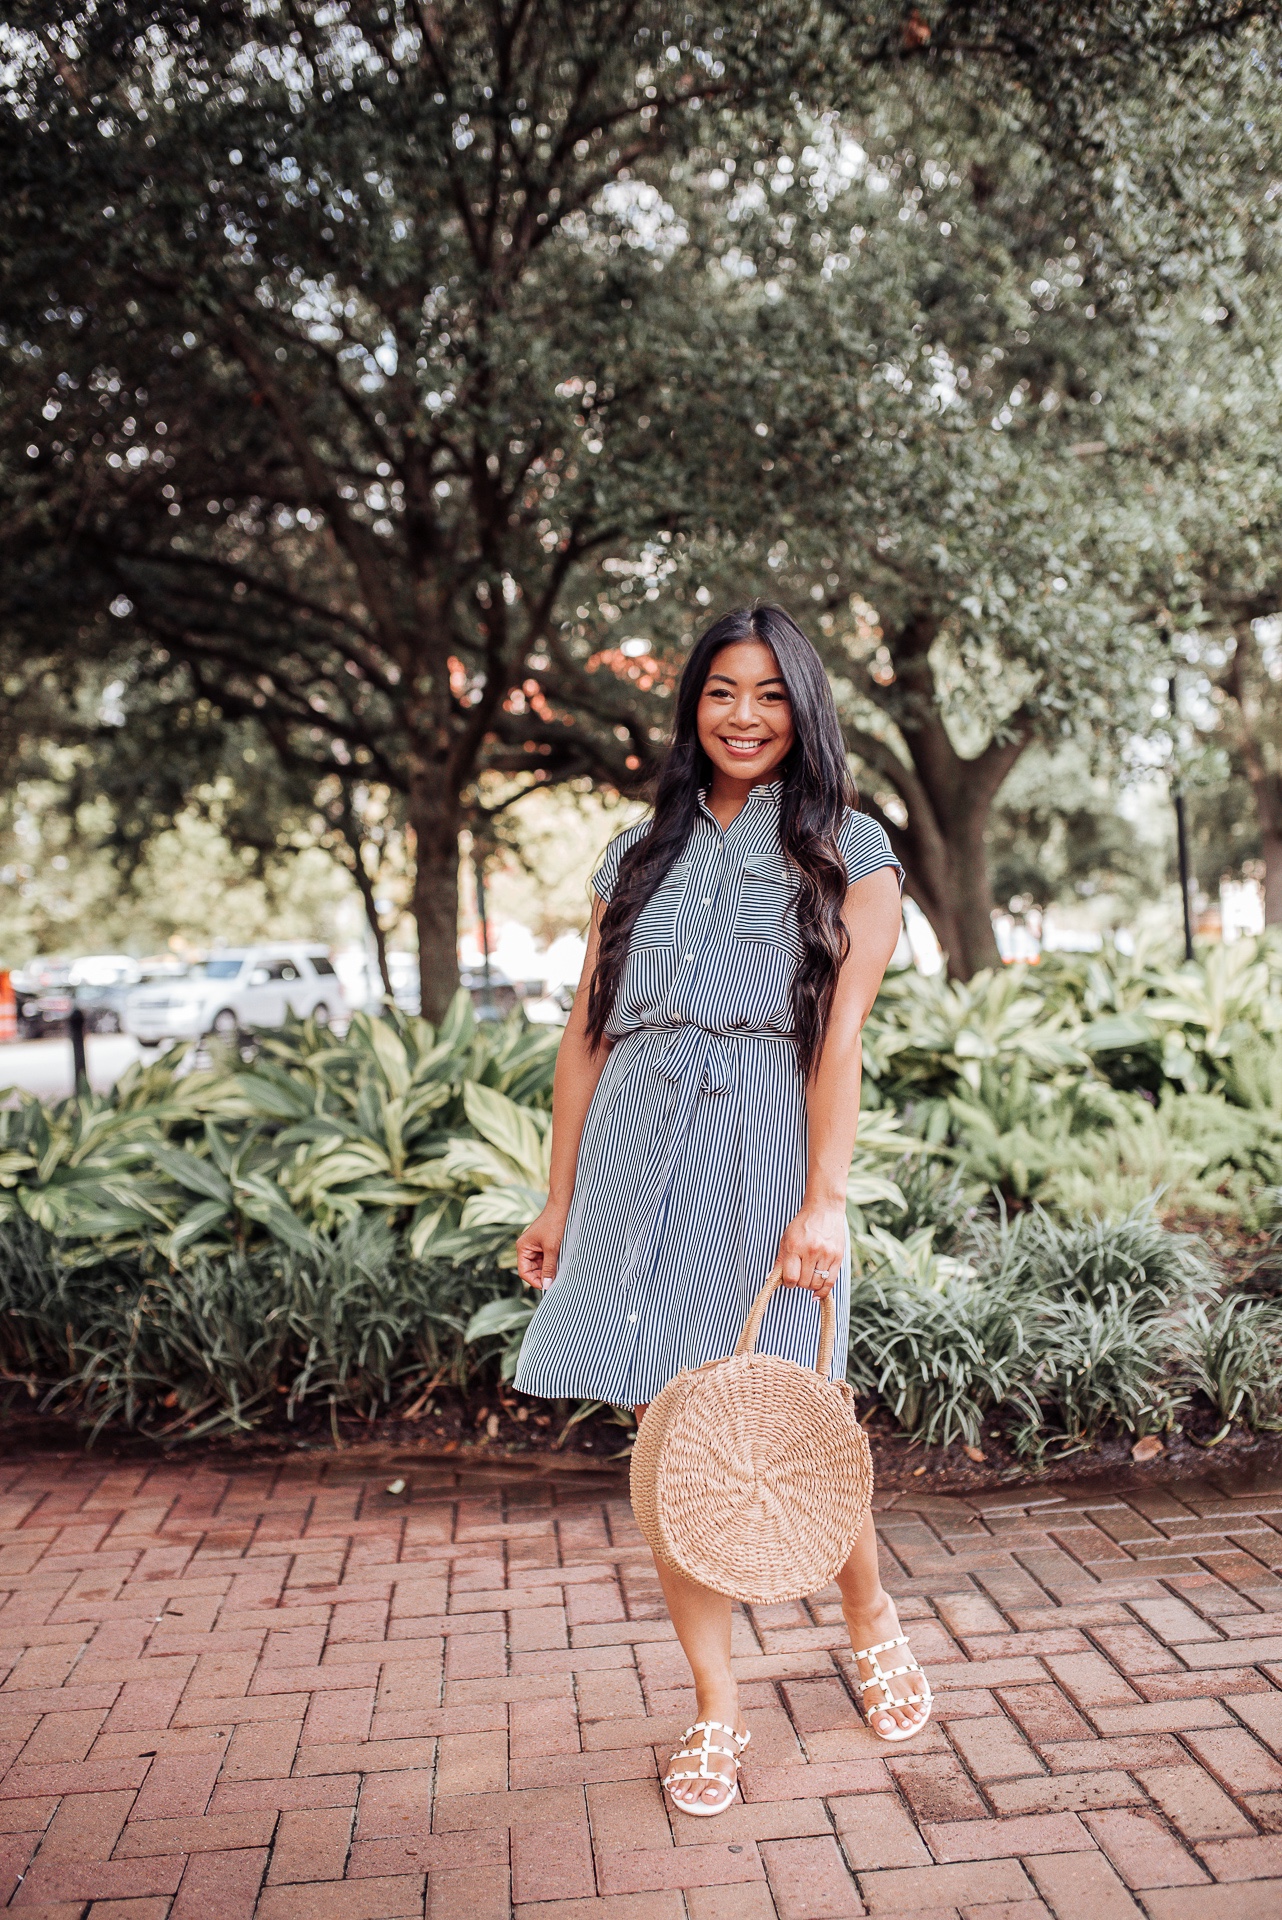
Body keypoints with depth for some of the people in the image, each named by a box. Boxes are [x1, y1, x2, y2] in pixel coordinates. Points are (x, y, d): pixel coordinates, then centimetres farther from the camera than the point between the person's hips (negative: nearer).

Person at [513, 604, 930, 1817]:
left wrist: (824, 1198, -15)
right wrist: (559, 1198, 11)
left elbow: (839, 1032, -5)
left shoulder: (849, 852, 6)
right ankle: (715, 1710, 18)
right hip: (637, 1161, 4)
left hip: (764, 1159, -3)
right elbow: (587, 1033, 14)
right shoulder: (639, 856, 15)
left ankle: (870, 1615, 32)